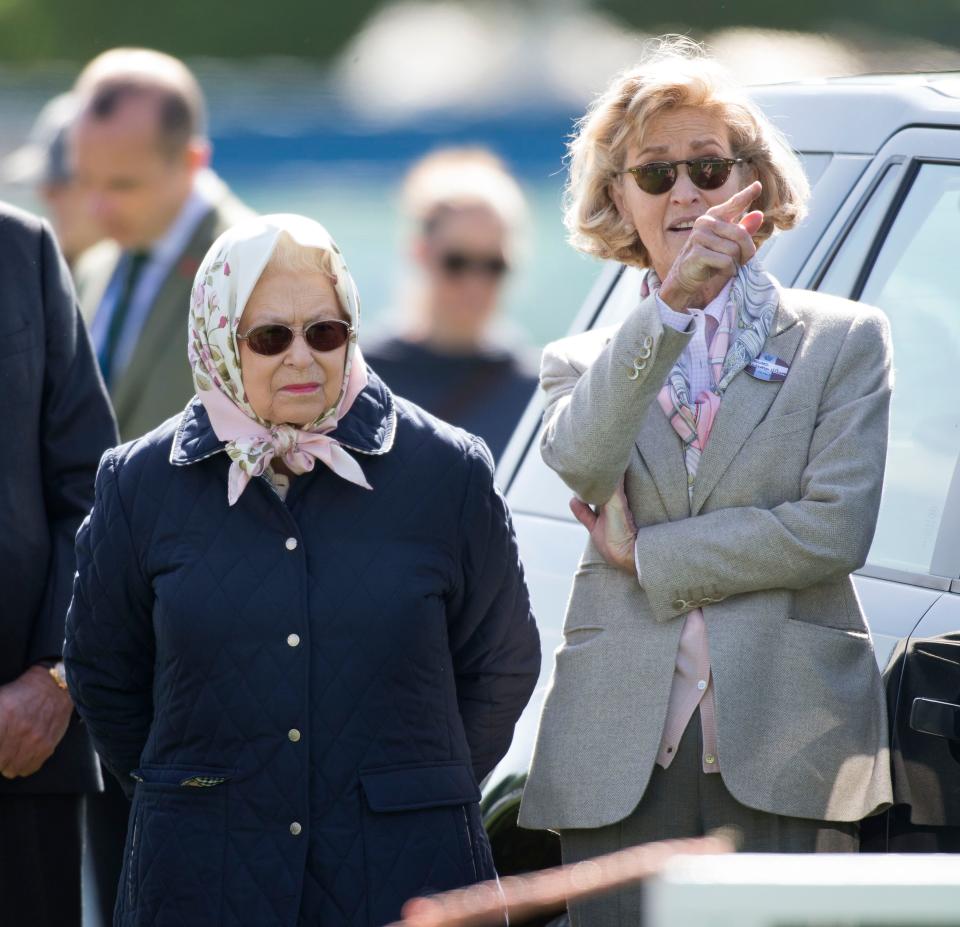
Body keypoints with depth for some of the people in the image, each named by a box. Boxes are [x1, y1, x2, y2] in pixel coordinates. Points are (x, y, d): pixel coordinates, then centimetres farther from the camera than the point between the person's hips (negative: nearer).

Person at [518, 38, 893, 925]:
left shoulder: (843, 338, 9)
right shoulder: (582, 361, 14)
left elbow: (836, 527, -4)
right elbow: (579, 459, -10)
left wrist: (646, 557, -4)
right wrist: (672, 304, -22)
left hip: (783, 750, -2)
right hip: (621, 761, 2)